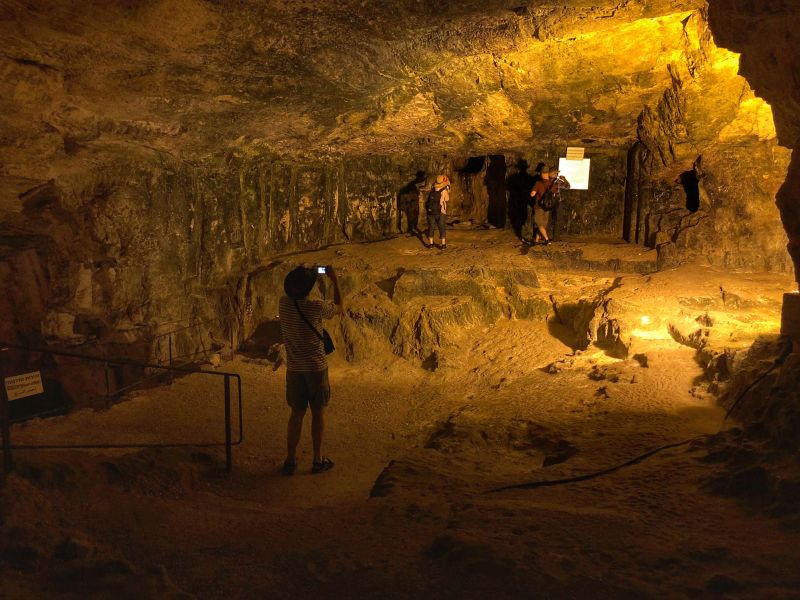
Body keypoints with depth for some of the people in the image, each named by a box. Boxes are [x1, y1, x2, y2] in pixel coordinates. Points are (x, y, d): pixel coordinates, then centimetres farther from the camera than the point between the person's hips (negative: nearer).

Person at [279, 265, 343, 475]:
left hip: (294, 369, 4)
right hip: (316, 368, -3)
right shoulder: (316, 307, -17)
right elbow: (339, 307, 3)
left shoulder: (283, 304, -6)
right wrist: (335, 280, 8)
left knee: (297, 413, 13)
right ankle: (318, 460, 17)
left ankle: (290, 460, 16)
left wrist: (299, 275, 16)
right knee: (318, 412, 10)